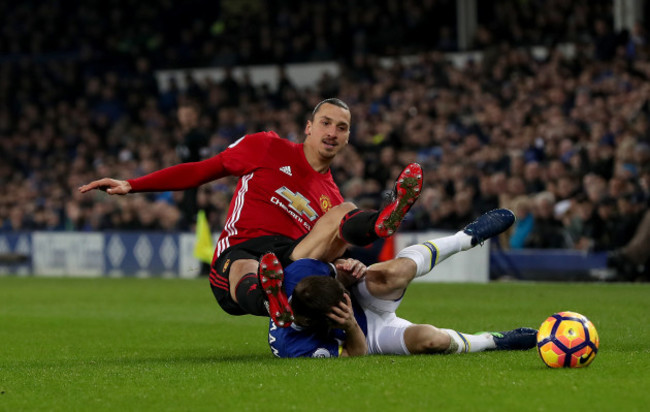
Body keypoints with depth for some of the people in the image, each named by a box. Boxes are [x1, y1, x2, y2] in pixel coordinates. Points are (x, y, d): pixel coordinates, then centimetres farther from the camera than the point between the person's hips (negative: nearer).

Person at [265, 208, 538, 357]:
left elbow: (336, 277, -4)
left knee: (393, 273, -30)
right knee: (429, 339, -33)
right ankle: (492, 341, 1)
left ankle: (468, 237, -2)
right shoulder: (293, 348, -39)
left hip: (365, 303, 4)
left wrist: (347, 273, -28)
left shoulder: (299, 272, -30)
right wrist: (351, 326, -44)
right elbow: (354, 353, -23)